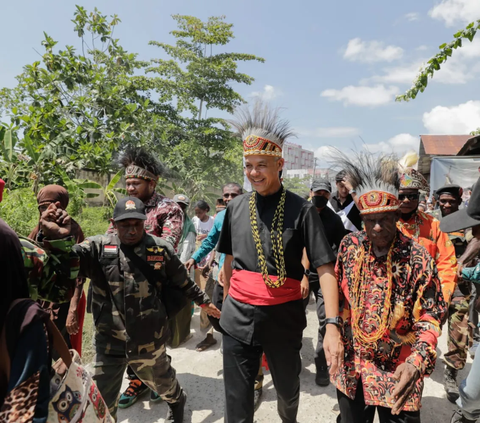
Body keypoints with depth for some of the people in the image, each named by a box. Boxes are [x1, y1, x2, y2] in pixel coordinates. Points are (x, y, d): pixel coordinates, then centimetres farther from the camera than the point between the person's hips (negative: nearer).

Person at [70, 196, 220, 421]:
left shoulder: (161, 249, -6)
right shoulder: (98, 247, -7)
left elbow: (183, 282, 6)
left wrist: (203, 301, 15)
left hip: (149, 340, 1)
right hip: (109, 341, 0)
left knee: (161, 380, 25)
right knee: (101, 400, 11)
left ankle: (177, 400, 58)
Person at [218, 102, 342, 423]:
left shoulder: (301, 210, -9)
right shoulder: (236, 208, 2)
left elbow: (325, 269, -13)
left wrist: (333, 326, -21)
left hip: (284, 316, -1)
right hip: (238, 318, 2)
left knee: (288, 388, 22)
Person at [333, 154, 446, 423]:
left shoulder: (417, 257, -16)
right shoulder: (350, 246, -6)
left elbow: (429, 318, -12)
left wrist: (416, 362, -27)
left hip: (397, 372, -3)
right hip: (350, 366, 4)